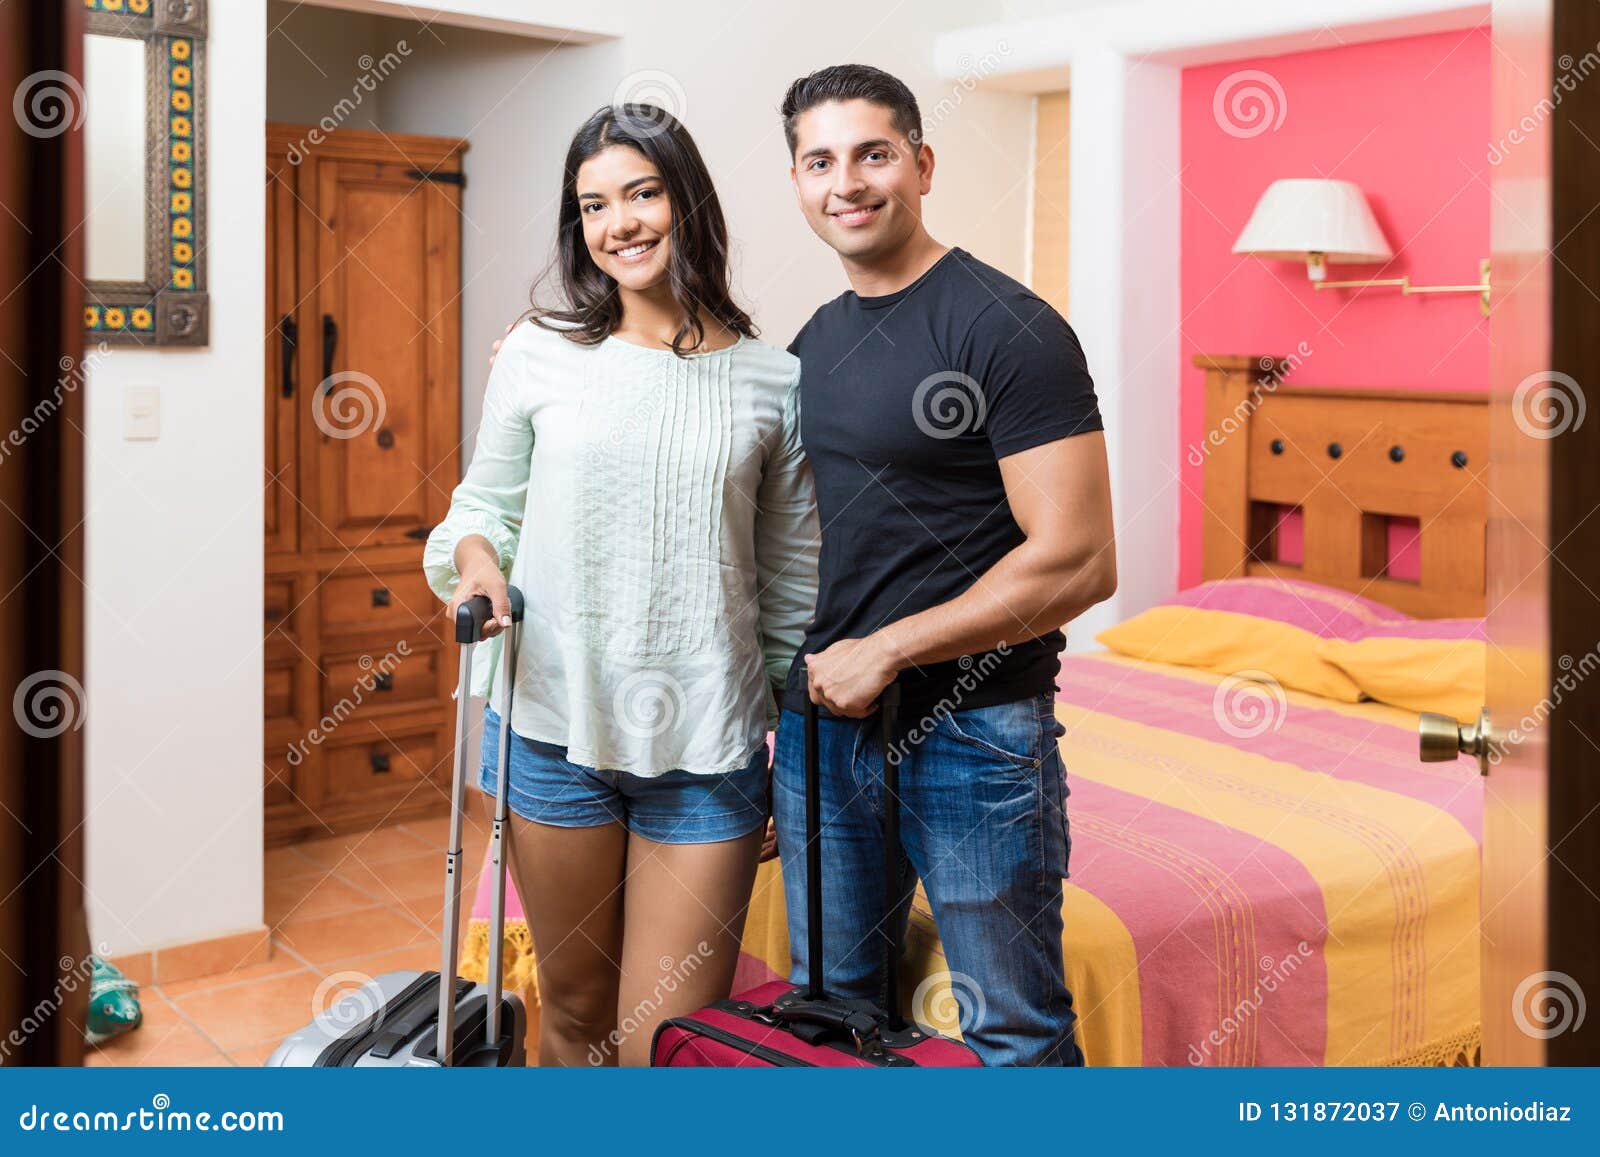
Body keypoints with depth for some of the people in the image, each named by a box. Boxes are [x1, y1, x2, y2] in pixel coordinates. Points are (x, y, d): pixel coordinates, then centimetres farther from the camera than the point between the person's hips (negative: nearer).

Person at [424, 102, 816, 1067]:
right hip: (557, 728, 1)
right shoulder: (541, 354, 1)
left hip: (706, 744, -1)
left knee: (666, 1049, 0)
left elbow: (792, 584, 6)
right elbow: (483, 507, 13)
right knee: (575, 1015, 16)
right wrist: (477, 559, -11)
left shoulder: (774, 381, 0)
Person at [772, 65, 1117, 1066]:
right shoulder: (816, 343, 11)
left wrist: (883, 652, -17)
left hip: (974, 732, -7)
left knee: (1015, 1033, 6)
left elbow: (1079, 562, -19)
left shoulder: (1007, 330, -12)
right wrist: (798, 686, 10)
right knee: (824, 1012, 19)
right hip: (823, 720, 7)